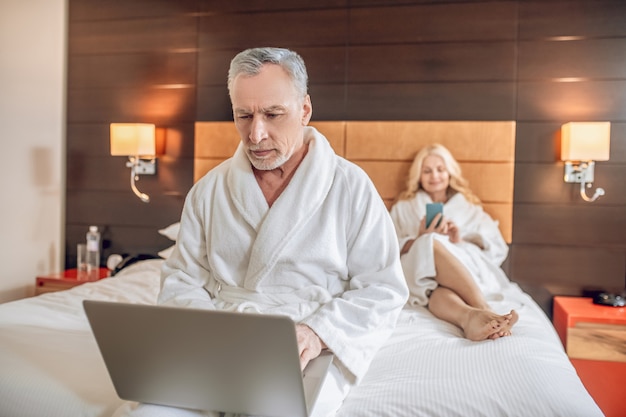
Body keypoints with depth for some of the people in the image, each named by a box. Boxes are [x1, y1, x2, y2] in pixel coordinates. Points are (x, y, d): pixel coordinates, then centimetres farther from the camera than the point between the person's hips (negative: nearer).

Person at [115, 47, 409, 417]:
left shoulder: (351, 186, 0)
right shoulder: (209, 189, 10)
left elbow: (384, 290, -2)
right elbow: (181, 279, 10)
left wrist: (317, 332, -17)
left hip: (306, 355, -2)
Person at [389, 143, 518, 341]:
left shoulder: (469, 207, 27)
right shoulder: (403, 207, 27)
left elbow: (498, 249, 12)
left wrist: (461, 241, -5)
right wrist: (419, 240, -8)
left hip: (467, 268, 1)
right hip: (419, 270, -1)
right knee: (431, 244, -37)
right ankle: (484, 310, -57)